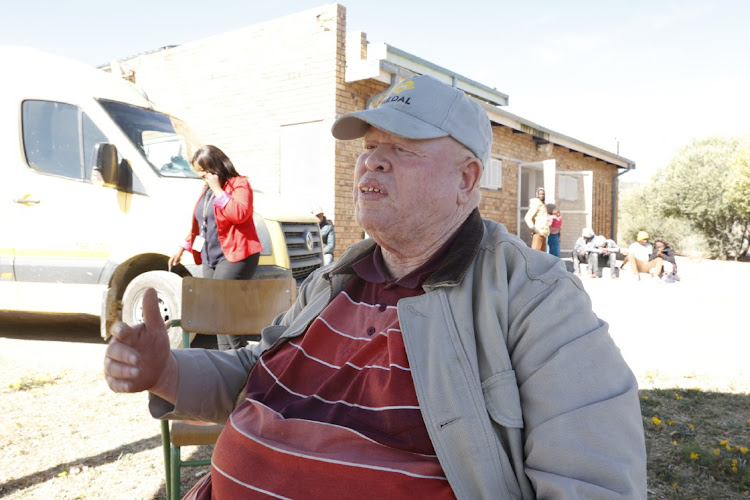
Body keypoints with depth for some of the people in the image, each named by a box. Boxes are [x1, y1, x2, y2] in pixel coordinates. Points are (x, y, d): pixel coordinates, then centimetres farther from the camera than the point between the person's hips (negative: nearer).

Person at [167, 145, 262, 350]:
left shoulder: (239, 184, -6)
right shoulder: (206, 188, 18)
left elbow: (239, 214, -24)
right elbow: (197, 223, 26)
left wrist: (218, 189, -16)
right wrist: (183, 248, 25)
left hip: (235, 256, -8)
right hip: (209, 258, 8)